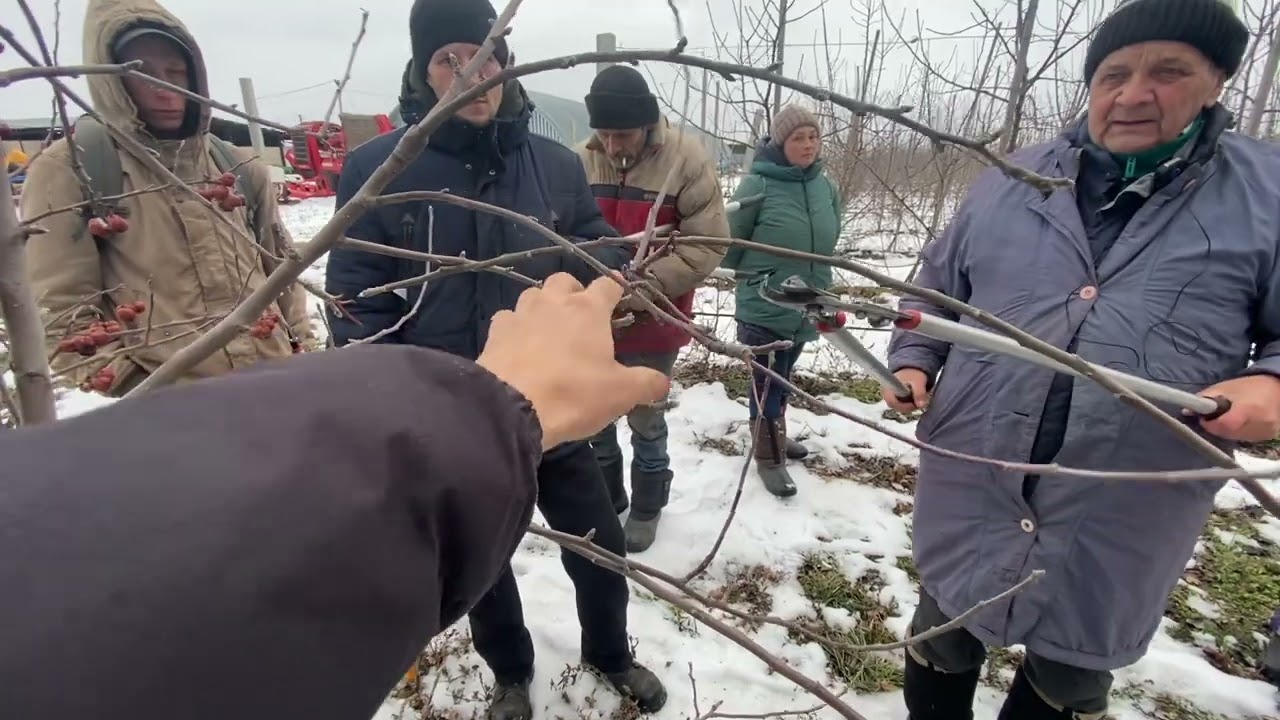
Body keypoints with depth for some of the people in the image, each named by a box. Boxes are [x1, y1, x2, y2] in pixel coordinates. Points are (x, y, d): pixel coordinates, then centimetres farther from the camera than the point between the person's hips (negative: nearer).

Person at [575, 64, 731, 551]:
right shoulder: (580, 160, -5)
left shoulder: (686, 160, -13)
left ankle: (647, 507, 36)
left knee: (645, 420, 12)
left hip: (651, 323, -3)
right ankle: (605, 498, 42)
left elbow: (708, 245, -14)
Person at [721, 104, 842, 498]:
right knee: (767, 383, 2)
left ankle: (774, 435, 41)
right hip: (763, 310, -5)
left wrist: (810, 274, 9)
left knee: (783, 378, 21)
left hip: (806, 308, 6)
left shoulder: (827, 188, 0)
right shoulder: (757, 186, -16)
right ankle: (769, 458, 19)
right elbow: (729, 248, -6)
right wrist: (760, 274, 3)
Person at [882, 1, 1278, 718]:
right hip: (971, 493, 2)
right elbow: (936, 290, 13)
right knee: (943, 643, 22)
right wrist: (915, 361, -2)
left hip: (1116, 526, -1)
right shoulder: (1010, 183, 5)